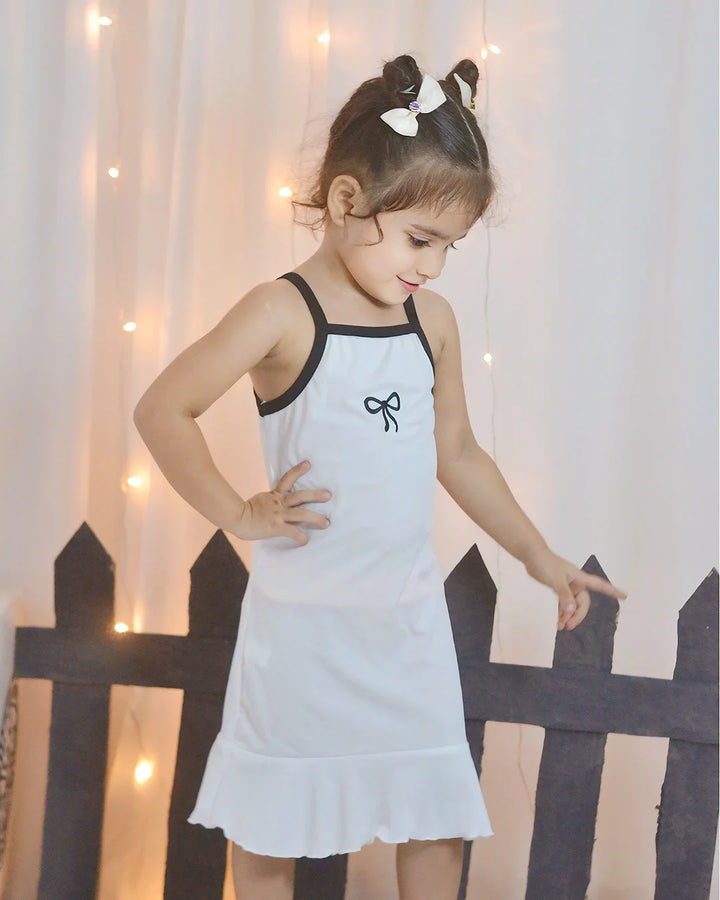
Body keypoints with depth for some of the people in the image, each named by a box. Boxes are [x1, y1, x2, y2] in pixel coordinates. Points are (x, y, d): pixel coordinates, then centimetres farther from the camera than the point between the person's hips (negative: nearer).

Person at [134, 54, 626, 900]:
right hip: (302, 617, -5)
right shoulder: (283, 313, -14)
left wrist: (537, 555, 16)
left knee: (440, 815, 9)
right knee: (269, 816, 10)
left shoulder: (432, 320, 3)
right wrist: (239, 515, -14)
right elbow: (162, 410, -14)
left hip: (408, 615, 5)